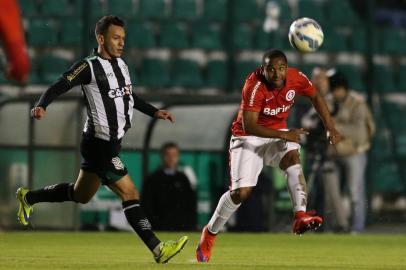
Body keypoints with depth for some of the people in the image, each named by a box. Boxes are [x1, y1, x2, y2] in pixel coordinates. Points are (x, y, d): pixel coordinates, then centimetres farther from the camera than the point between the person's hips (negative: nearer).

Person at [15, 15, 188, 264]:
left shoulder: (121, 65, 13)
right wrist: (41, 106, -34)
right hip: (99, 143, -9)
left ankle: (28, 197, 39)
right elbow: (59, 87, -17)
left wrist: (155, 112, 22)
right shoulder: (90, 67, -12)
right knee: (130, 193, -13)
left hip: (111, 144, 9)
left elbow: (130, 97, 28)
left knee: (80, 195, 21)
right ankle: (158, 249, -15)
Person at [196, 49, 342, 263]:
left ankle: (300, 217, -41)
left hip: (278, 133, 4)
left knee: (293, 156, -29)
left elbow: (315, 97, 7)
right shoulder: (255, 86, -29)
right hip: (248, 137, -4)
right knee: (241, 191, -12)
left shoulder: (296, 78, -13)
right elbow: (248, 126, -33)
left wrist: (330, 127, 0)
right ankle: (210, 232, 12)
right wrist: (284, 135, -37)